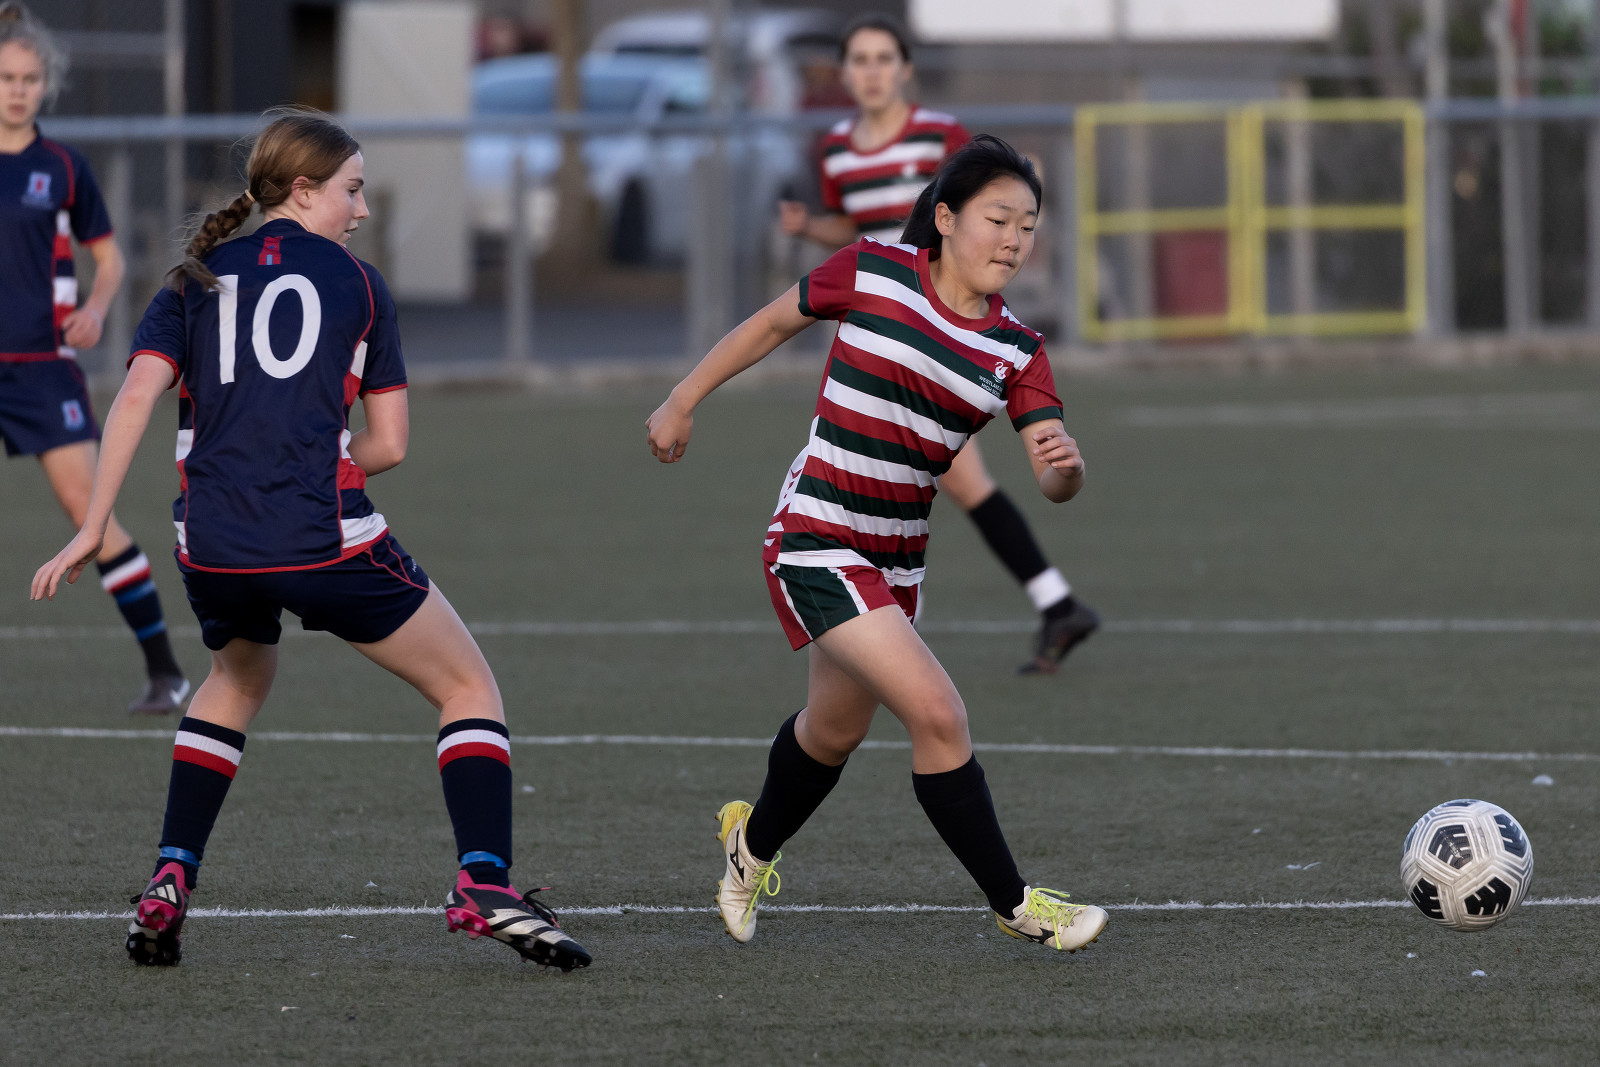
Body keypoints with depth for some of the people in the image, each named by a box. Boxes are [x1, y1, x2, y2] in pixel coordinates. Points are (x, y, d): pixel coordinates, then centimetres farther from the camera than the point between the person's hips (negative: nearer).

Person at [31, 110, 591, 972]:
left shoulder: (194, 282, 14)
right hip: (325, 541, -4)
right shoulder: (355, 283, 7)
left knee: (237, 680, 35)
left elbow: (136, 395, -2)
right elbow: (389, 443, 4)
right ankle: (484, 884, -8)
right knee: (469, 686, 11)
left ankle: (170, 879, 21)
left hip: (212, 547, 4)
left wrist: (93, 528, -5)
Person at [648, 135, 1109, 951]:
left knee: (834, 730, 23)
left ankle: (754, 842, 54)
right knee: (937, 714, -18)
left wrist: (1065, 465, -34)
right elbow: (771, 324, 6)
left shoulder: (1015, 353, -2)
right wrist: (682, 402, 12)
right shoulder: (871, 274, -11)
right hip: (815, 541, -6)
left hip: (895, 561, 6)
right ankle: (1013, 905, -8)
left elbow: (1054, 483, -11)